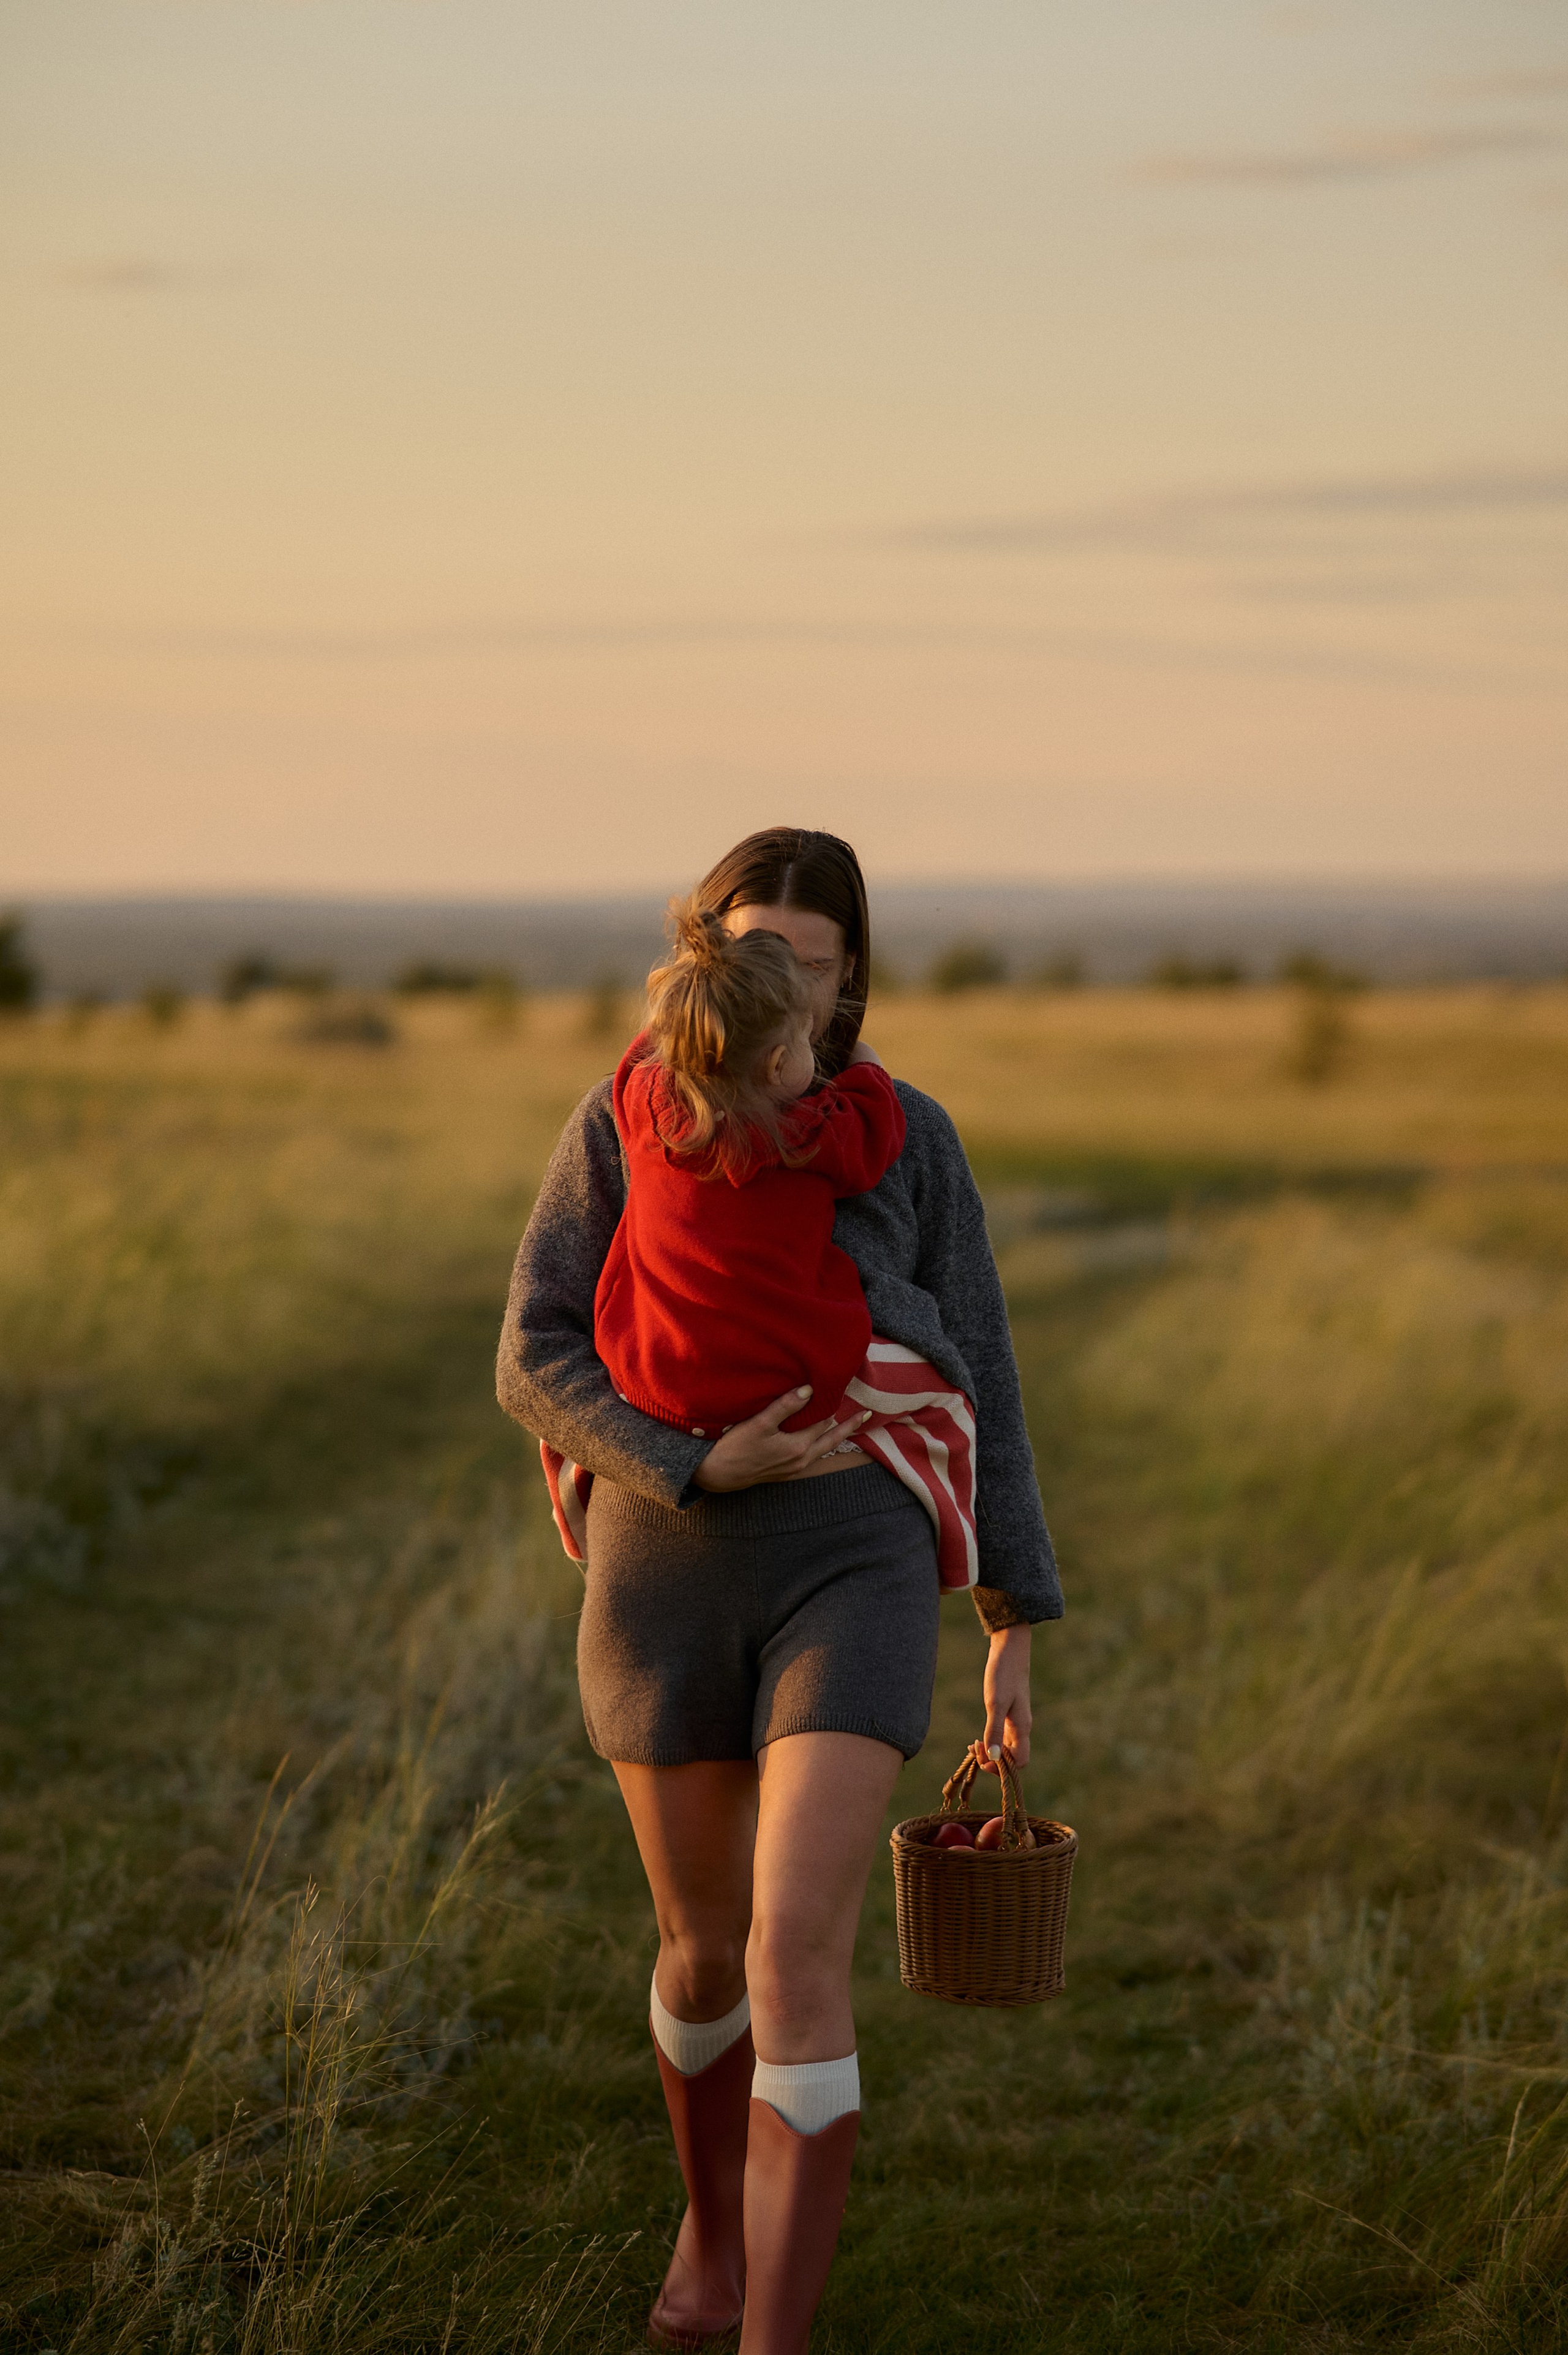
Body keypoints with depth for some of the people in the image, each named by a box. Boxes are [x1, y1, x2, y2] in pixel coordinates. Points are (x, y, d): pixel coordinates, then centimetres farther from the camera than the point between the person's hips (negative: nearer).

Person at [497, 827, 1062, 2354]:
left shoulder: (908, 1138, 4)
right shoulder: (618, 1127, 4)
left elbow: (978, 1388, 8)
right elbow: (537, 1368, -3)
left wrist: (1015, 1630, 8)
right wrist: (697, 1467, -20)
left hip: (851, 1573, -2)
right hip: (668, 1579, 2)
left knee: (799, 1961, -15)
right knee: (708, 1945, 17)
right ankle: (716, 2222, 47)